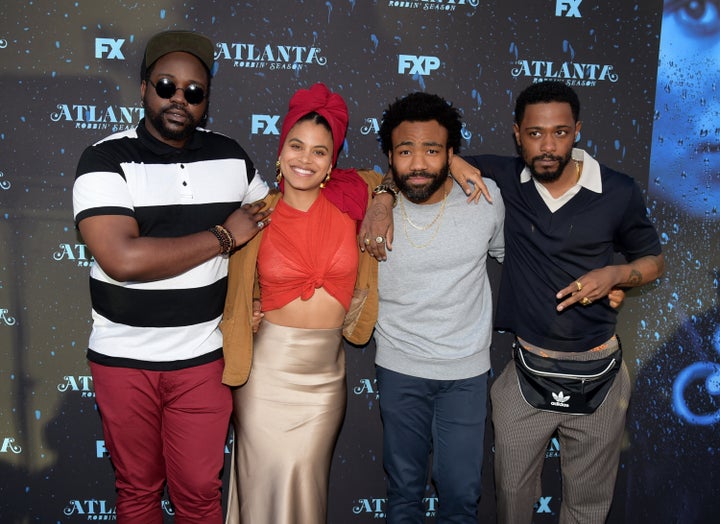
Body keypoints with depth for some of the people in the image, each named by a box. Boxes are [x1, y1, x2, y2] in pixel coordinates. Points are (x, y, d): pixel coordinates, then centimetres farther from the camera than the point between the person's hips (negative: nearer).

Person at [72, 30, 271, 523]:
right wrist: (225, 235, -18)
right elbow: (123, 258, -24)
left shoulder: (231, 156, 1)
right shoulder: (106, 159, -10)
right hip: (124, 359, -1)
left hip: (203, 358, 2)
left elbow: (265, 223, 16)